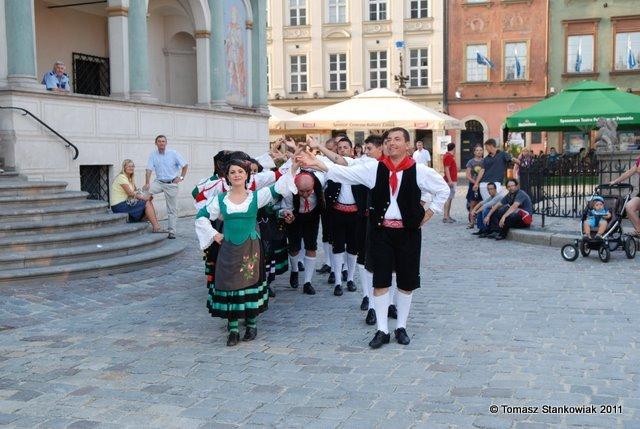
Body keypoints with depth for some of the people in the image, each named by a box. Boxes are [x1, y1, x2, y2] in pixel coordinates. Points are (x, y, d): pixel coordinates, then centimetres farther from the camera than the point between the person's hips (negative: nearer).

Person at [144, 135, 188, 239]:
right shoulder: (153, 155, 0)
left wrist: (181, 177, -5)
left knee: (172, 209, 1)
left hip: (172, 184, -2)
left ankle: (172, 232, 7)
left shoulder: (173, 153, -6)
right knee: (144, 190, -24)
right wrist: (147, 183, -20)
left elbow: (185, 165, 2)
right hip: (159, 182, 2)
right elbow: (149, 169, -7)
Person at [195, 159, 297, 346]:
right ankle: (233, 329, 11)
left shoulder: (256, 197, -1)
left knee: (251, 283, 4)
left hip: (250, 249, -1)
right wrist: (214, 234, 3)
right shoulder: (220, 200, 3)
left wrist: (293, 166, -21)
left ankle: (252, 324, 21)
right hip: (229, 250, 1)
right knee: (229, 285, 2)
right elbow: (201, 216, 13)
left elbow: (278, 188, -12)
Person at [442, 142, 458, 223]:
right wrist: (450, 181, -24)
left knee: (450, 198, 12)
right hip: (450, 181, -10)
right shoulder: (448, 157, -14)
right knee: (448, 199, -11)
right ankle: (445, 217, -12)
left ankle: (448, 216, 17)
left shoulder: (450, 156, 17)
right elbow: (447, 169, -21)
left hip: (452, 180, 10)